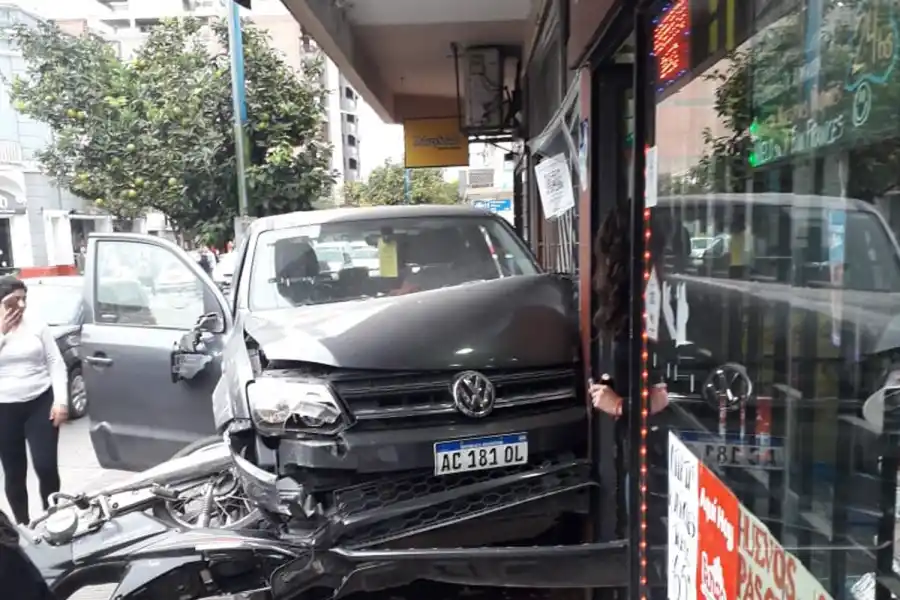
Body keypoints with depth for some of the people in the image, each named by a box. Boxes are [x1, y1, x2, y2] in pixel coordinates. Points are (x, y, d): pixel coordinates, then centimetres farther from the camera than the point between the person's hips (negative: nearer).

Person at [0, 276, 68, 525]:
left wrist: (61, 400, -6)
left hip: (40, 404, 0)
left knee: (46, 467, -5)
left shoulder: (36, 325, 2)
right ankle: (23, 525, 25)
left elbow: (56, 363, 2)